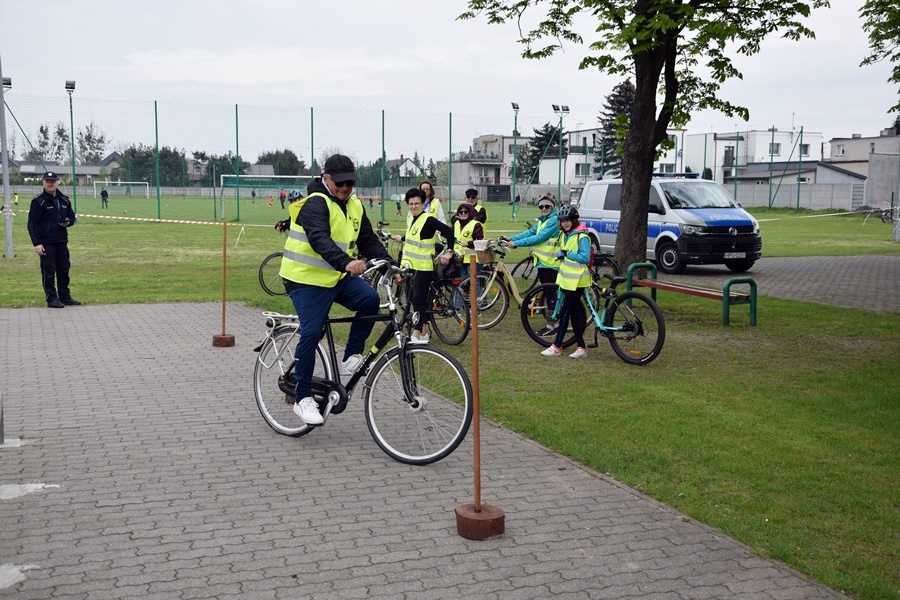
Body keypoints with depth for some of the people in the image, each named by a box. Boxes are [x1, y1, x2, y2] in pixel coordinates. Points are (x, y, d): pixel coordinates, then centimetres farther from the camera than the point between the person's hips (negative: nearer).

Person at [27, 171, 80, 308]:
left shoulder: (64, 200, 11)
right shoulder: (38, 201, -6)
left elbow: (72, 216, 23)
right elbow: (32, 224, -9)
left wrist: (68, 222, -3)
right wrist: (36, 243, -16)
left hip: (62, 241, 6)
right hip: (46, 243, -6)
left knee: (64, 270, 10)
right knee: (48, 271, -1)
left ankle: (65, 296, 19)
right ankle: (52, 298, 4)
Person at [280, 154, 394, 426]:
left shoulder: (354, 206, 8)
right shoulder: (315, 203, -18)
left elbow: (368, 240, 7)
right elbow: (320, 240, -34)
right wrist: (346, 263, -50)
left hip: (338, 277, 7)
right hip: (307, 279, -7)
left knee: (370, 299, -18)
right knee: (311, 334, -11)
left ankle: (351, 356, -2)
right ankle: (303, 399, 2)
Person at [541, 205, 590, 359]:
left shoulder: (582, 236, -15)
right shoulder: (564, 234, 11)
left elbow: (585, 258, -20)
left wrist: (567, 254, -19)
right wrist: (561, 254, 5)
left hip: (576, 280, -8)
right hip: (566, 278, 9)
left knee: (565, 312, -5)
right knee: (575, 313, 10)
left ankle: (557, 346, 1)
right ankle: (581, 347, 14)